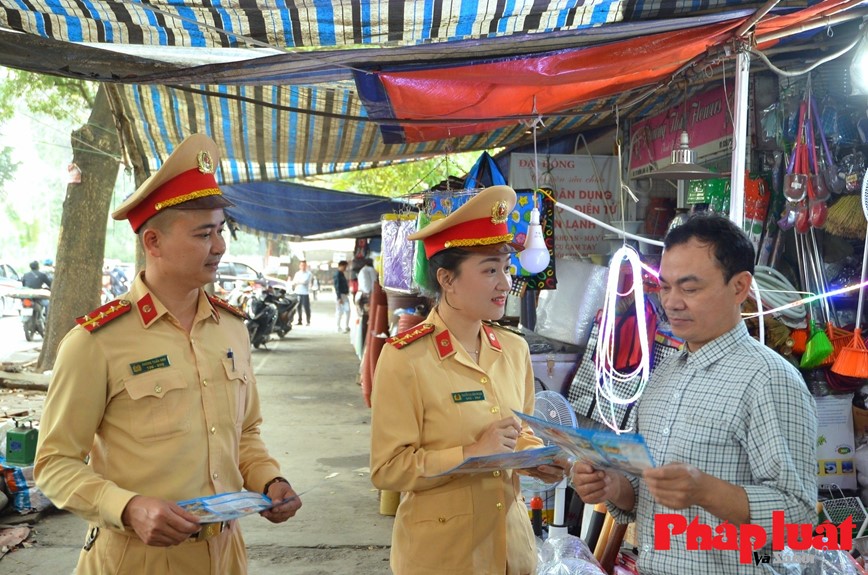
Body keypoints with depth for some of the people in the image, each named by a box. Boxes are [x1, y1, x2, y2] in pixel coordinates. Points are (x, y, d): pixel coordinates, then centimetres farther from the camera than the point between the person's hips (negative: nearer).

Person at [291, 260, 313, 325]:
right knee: (298, 308, 6)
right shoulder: (297, 273, 15)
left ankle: (308, 322, -1)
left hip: (305, 293, -5)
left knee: (306, 308, -5)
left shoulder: (309, 274, -1)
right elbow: (293, 283, 12)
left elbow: (305, 281, -14)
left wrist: (297, 282, -3)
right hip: (297, 293, 5)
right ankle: (299, 321, 13)